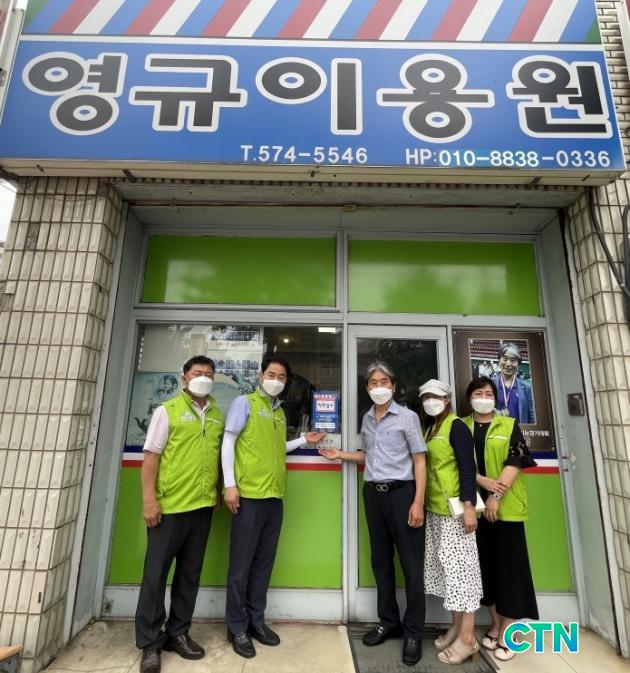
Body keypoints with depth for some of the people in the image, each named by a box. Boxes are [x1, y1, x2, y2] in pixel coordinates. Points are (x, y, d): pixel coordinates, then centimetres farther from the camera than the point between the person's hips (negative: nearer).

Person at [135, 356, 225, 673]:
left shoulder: (218, 416, 8)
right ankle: (150, 642, 23)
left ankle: (178, 633, 31)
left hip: (203, 506, 5)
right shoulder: (167, 411, -5)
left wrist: (217, 492, 11)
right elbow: (151, 456, -8)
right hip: (169, 505, -4)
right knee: (156, 573, 7)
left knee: (190, 574, 15)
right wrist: (149, 499, -13)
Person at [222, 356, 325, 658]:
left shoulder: (280, 411, 15)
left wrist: (303, 440, 12)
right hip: (249, 494, -6)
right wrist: (230, 484, -13)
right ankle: (237, 627, 22)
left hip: (274, 495, 6)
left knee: (264, 561, 15)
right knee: (241, 563, 6)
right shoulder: (244, 402, -3)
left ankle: (255, 620, 30)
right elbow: (228, 443, -7)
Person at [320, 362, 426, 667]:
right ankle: (388, 622, 32)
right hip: (372, 494, 5)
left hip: (401, 492, -5)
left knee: (411, 564, 5)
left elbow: (419, 460, -7)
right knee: (381, 561, 15)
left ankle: (413, 632, 22)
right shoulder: (366, 419, 9)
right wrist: (340, 455, 8)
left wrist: (418, 502, -13)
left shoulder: (407, 417, -7)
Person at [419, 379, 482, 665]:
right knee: (446, 565, 14)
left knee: (459, 565, 0)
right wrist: (421, 504, 12)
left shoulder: (456, 426, -10)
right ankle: (457, 626, 27)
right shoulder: (429, 429, 12)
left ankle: (468, 637, 13)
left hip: (454, 509, -8)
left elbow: (467, 467, -16)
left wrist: (469, 506, -20)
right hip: (434, 510, 8)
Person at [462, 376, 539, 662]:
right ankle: (495, 624, 26)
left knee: (508, 563, 2)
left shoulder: (509, 426, 3)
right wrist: (483, 481, -17)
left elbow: (514, 462, -7)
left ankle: (507, 631, 15)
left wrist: (496, 496, -15)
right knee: (486, 563, 10)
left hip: (506, 505, -1)